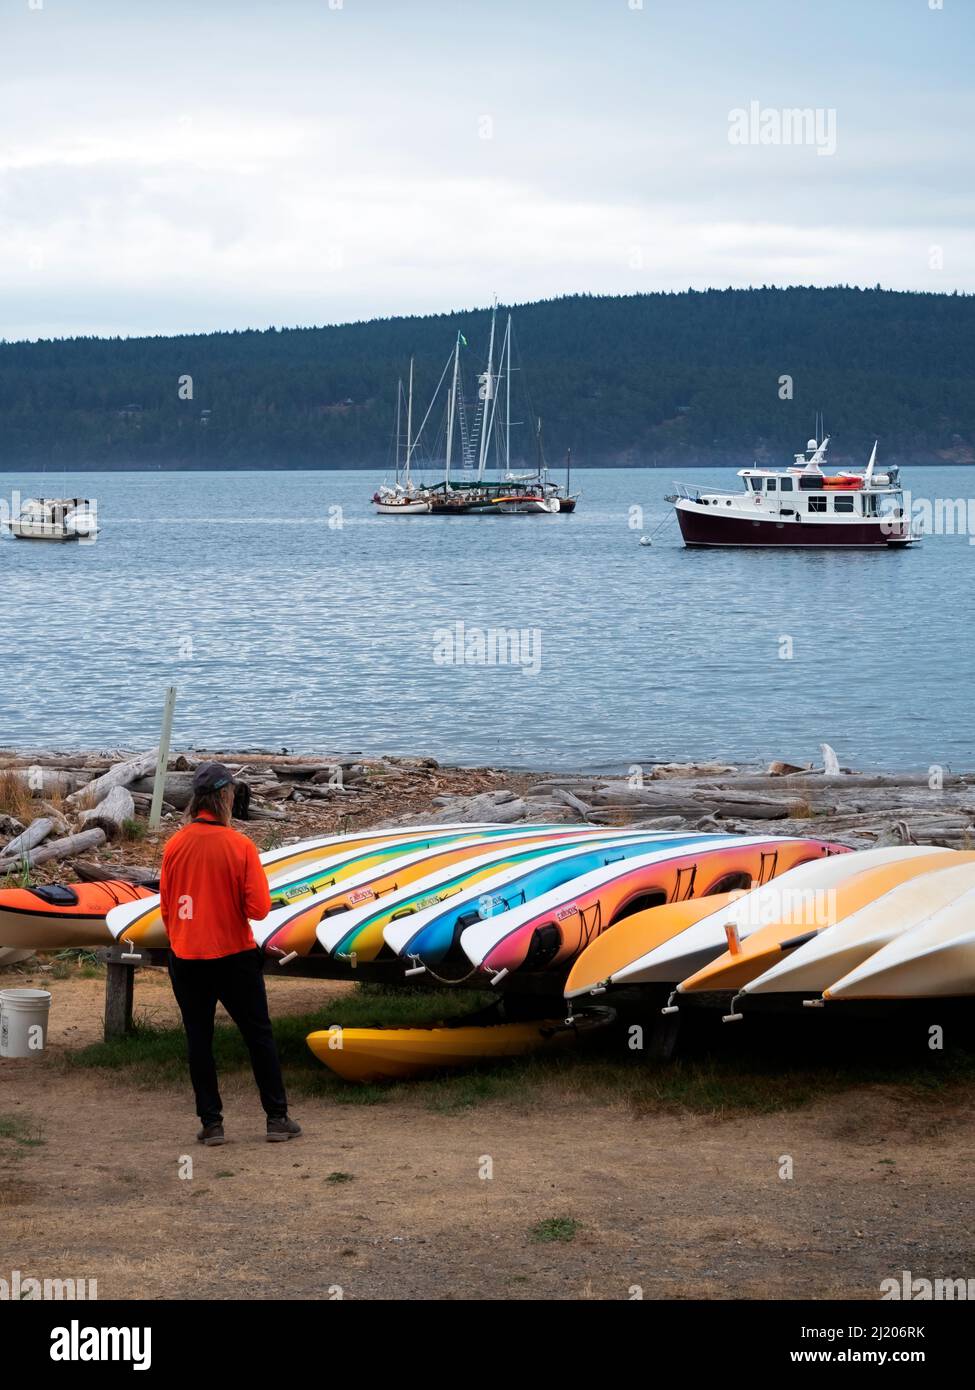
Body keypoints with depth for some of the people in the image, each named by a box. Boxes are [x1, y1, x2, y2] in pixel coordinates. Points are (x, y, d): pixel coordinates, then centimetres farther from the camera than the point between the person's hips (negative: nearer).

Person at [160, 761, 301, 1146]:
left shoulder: (175, 846, -4)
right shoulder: (240, 845, -12)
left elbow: (167, 906, 6)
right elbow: (259, 908, -15)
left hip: (186, 959, 2)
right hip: (234, 956, -2)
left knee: (199, 1040, 9)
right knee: (258, 1035, 10)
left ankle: (211, 1123, 9)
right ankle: (277, 1118, 14)